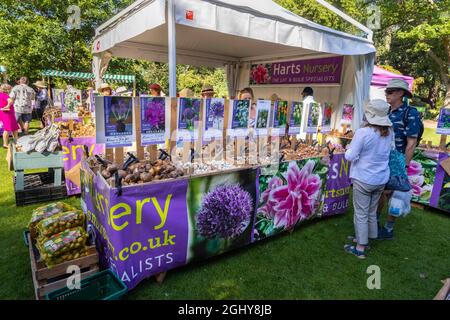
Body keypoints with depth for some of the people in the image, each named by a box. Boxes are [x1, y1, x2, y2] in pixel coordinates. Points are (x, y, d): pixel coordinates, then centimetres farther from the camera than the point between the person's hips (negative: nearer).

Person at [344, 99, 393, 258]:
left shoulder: (363, 132, -20)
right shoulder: (389, 133, 0)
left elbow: (350, 156, -17)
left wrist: (348, 148, 2)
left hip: (363, 180, -6)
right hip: (381, 179, 6)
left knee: (361, 214, 6)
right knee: (372, 212, 19)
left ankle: (360, 248, 16)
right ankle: (365, 239, 35)